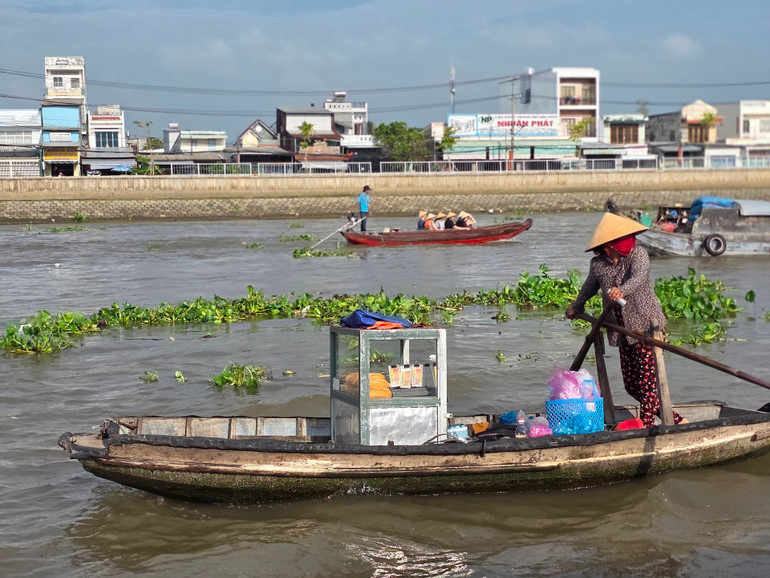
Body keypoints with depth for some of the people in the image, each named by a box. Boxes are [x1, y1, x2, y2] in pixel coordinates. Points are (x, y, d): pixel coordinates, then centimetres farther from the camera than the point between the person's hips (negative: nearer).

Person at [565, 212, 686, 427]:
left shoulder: (638, 254, -9)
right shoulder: (598, 264, 3)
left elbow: (638, 278, -30)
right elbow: (590, 287, 24)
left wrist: (623, 290, -51)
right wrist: (576, 306, 41)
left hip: (647, 327, -5)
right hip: (624, 334, 5)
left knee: (646, 382, -9)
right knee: (631, 385, 8)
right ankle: (674, 418, 22)